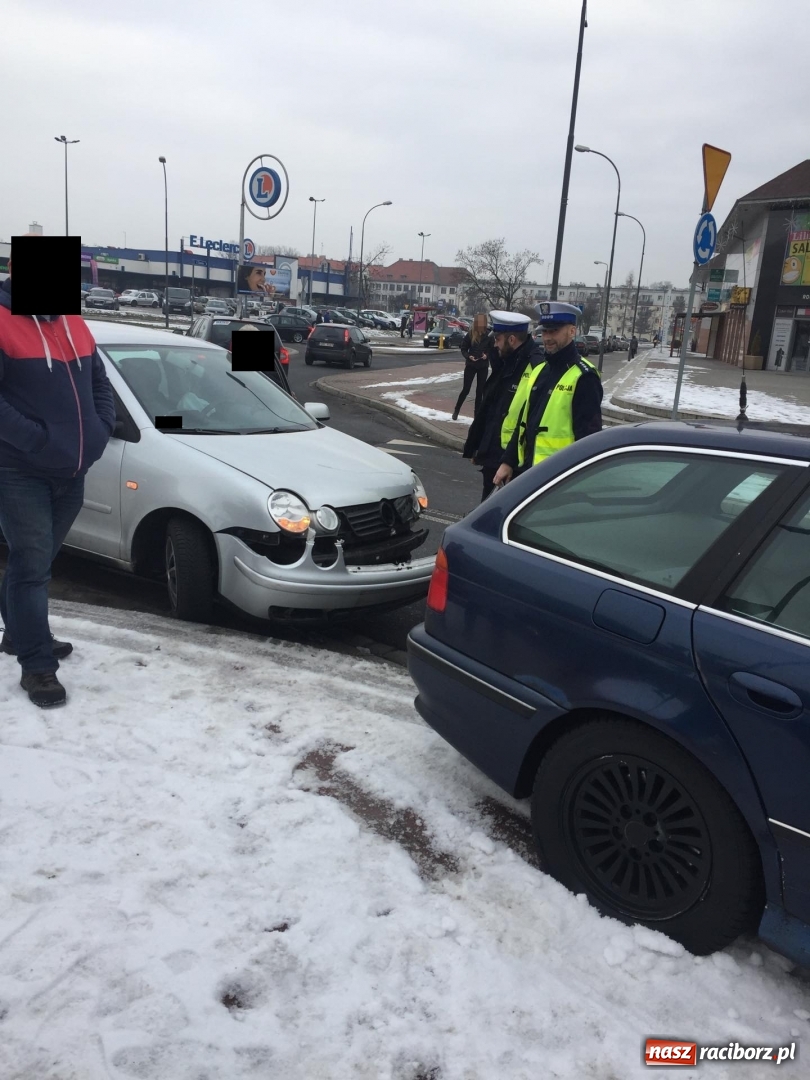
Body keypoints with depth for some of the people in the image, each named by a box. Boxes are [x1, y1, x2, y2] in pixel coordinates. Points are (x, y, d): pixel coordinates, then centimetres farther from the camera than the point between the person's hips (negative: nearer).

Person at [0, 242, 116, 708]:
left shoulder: (74, 323, 12)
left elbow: (99, 382, 18)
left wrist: (101, 431, 3)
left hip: (72, 470, 7)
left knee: (38, 560, 19)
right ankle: (38, 665, 5)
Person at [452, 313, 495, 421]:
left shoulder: (489, 335, -6)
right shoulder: (470, 334, -7)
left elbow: (493, 350, 2)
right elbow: (463, 349, 0)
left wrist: (487, 355, -17)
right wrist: (468, 356, -18)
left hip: (483, 367, 1)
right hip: (470, 366, -1)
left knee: (480, 390, 6)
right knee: (465, 389, 0)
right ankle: (456, 410, 19)